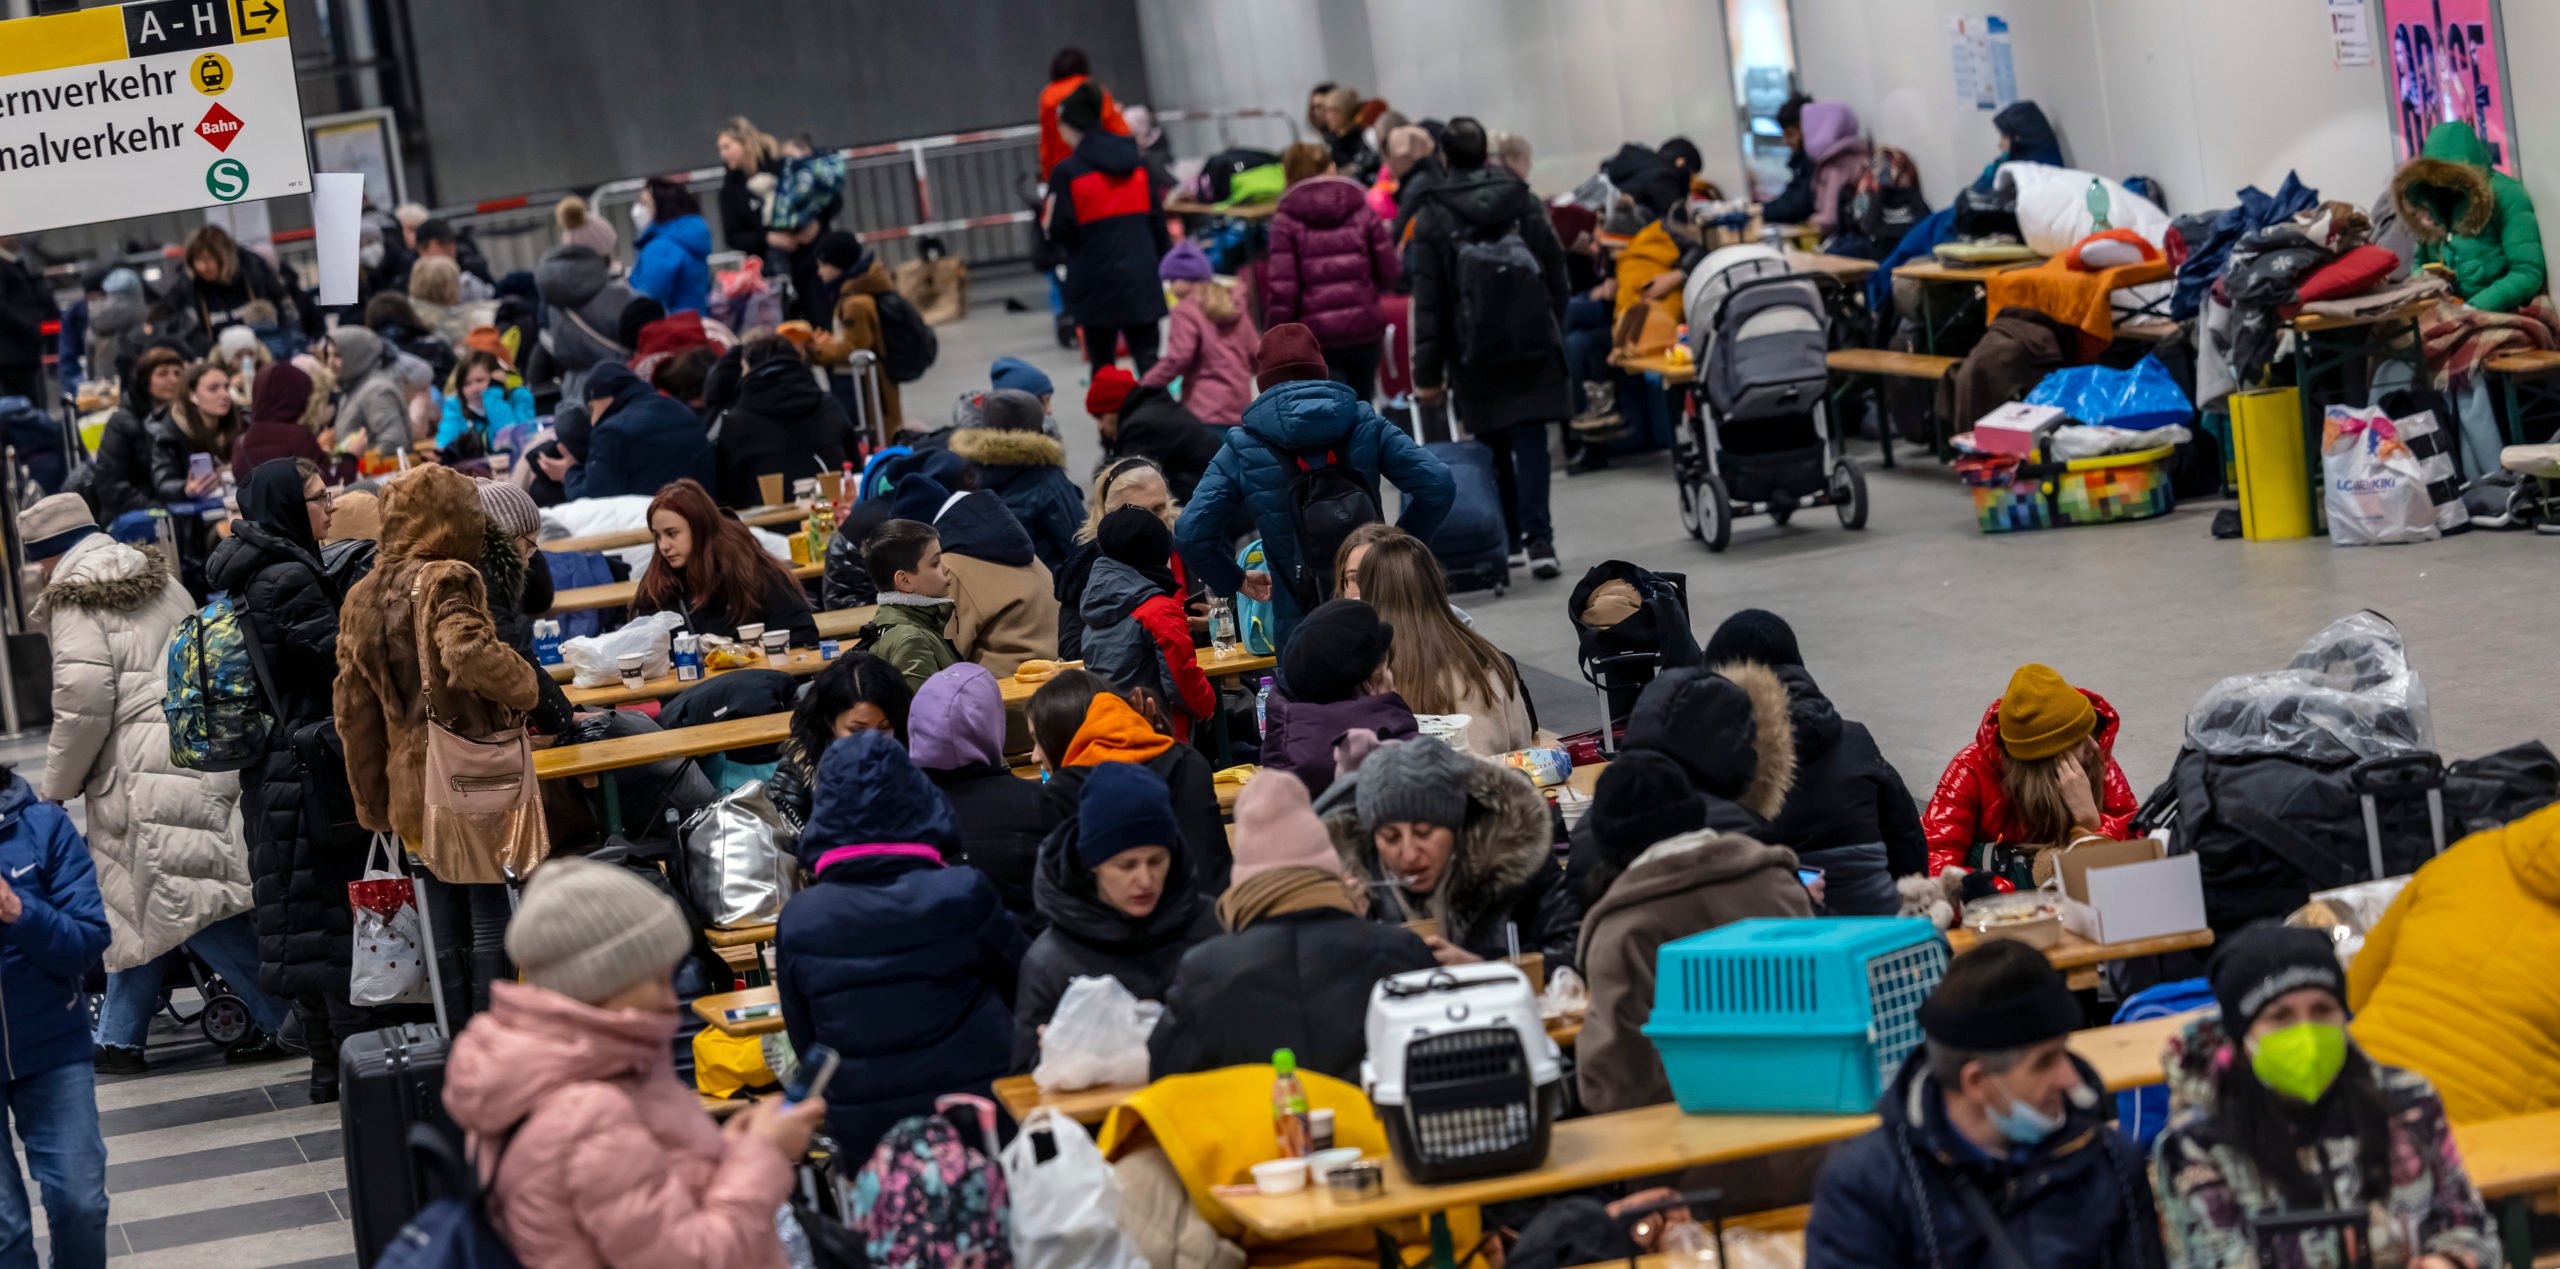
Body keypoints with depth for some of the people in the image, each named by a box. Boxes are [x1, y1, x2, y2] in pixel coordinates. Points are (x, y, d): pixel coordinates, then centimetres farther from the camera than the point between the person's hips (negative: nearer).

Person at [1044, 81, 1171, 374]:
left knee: (1103, 366, 9)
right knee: (1148, 359, 3)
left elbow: (1059, 234, -10)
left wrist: (1046, 221, 11)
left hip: (1097, 284, -4)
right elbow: (1157, 220, 10)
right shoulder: (1138, 162, 7)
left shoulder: (1067, 172, -9)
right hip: (1142, 279, 4)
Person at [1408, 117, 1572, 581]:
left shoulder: (1432, 217, -4)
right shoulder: (1524, 202, 4)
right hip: (1532, 341, 1)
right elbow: (1556, 274, 5)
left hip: (1476, 351, -1)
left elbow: (1429, 300, -6)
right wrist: (1554, 331, 15)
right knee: (1530, 439, -2)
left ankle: (1508, 539, 15)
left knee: (1493, 446, 11)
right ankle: (1537, 538, -11)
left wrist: (1428, 371, -4)